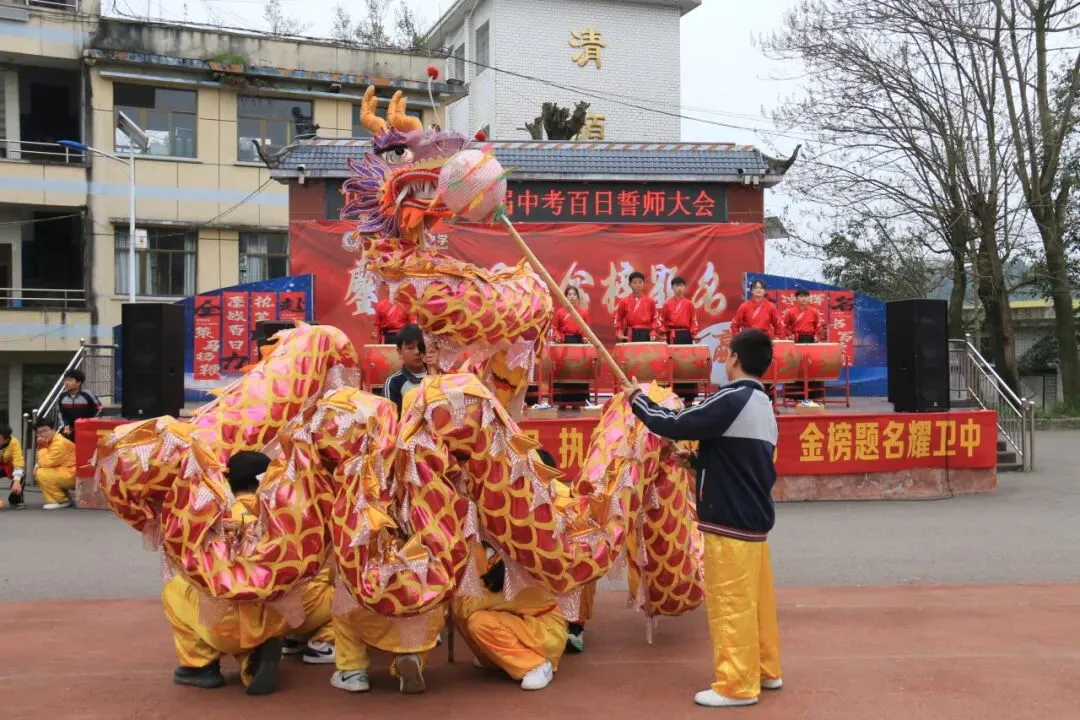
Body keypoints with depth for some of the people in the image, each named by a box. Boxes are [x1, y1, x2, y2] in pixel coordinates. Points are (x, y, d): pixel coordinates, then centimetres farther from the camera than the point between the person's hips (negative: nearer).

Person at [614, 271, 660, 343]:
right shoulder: (624, 302, 3)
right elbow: (618, 320, 11)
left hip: (646, 335, 1)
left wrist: (653, 333, -3)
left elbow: (655, 319, 11)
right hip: (630, 336, -1)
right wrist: (619, 333, -3)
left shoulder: (650, 301, 5)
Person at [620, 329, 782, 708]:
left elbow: (674, 424, -17)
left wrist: (638, 398, -2)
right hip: (754, 518, 9)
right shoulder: (763, 406, 11)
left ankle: (737, 685, 6)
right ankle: (765, 670, 27)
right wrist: (696, 461, 17)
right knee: (755, 600, 17)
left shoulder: (732, 400, -19)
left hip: (730, 522, -9)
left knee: (730, 604, -1)